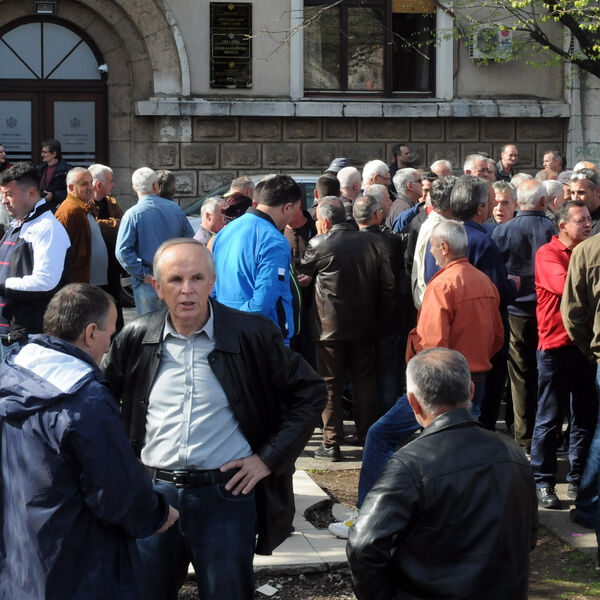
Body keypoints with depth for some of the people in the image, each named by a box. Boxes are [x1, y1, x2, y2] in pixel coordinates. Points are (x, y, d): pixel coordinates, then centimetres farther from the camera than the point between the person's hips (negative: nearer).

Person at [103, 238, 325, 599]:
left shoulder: (252, 335, -4)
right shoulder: (136, 339, 3)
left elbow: (311, 393, 2)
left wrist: (269, 458, -3)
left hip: (227, 492, -2)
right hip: (152, 491, 2)